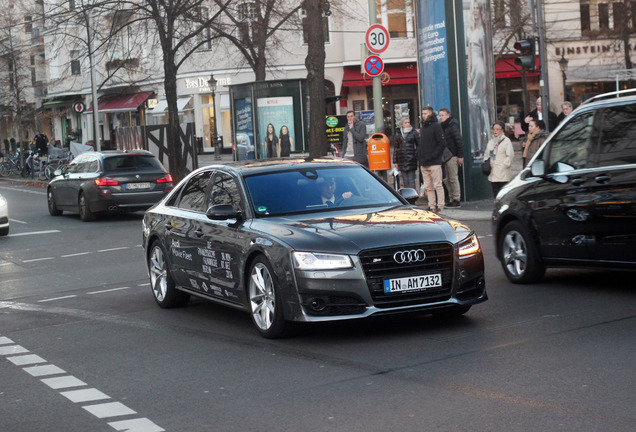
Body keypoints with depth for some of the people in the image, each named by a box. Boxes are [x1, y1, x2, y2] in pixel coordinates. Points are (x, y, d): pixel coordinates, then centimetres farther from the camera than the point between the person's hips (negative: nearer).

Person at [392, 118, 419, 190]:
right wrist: (395, 162, 10)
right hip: (401, 160, 3)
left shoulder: (414, 133, 5)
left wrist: (417, 157, -7)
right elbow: (396, 148, 15)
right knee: (405, 180, 4)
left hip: (411, 159, -3)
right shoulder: (398, 135, 13)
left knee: (411, 180, -5)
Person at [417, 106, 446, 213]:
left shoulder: (436, 126, -6)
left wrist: (432, 156, -16)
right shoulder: (423, 127, 18)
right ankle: (432, 206, 12)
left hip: (434, 163, -8)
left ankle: (440, 206, -1)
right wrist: (419, 156, 9)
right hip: (423, 163, 8)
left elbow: (442, 144, -11)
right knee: (428, 187, 8)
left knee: (437, 185, -4)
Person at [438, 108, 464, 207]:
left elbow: (459, 141, -12)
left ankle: (456, 200, -2)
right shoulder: (442, 127, 16)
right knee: (447, 180, 9)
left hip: (452, 156, -8)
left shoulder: (453, 126, -9)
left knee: (453, 178, -6)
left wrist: (460, 156, -16)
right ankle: (451, 199, 14)